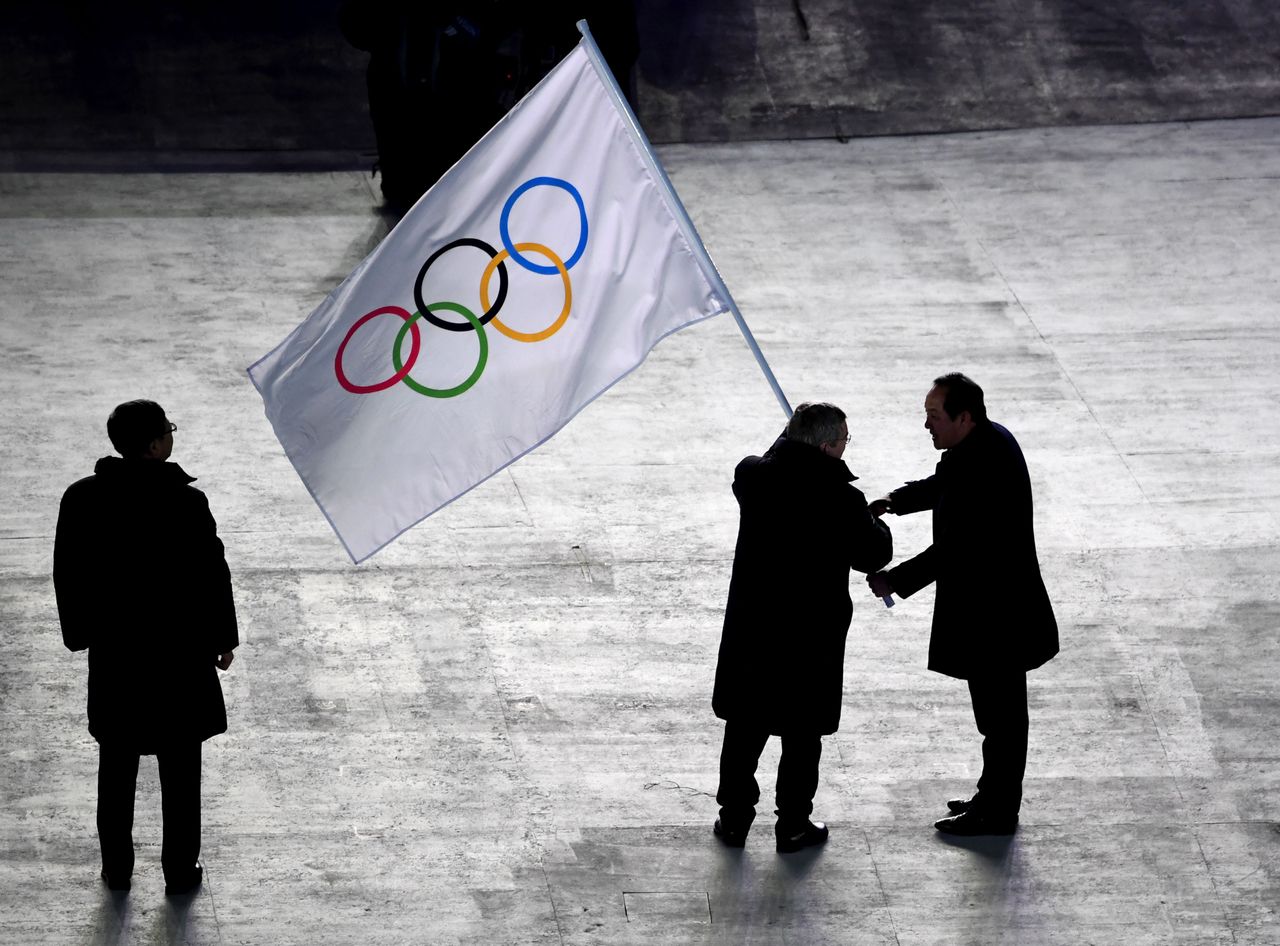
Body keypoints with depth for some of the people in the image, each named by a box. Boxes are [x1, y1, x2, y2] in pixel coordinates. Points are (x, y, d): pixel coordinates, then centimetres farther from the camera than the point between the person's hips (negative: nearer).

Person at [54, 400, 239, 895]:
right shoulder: (185, 502, -19)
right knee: (180, 768, 11)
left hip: (113, 650, 3)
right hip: (179, 650, -3)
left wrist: (80, 632, 14)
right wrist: (223, 638, 2)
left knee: (116, 766, 17)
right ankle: (180, 869, 18)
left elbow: (67, 571, 0)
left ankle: (116, 867, 24)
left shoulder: (81, 498, -8)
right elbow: (210, 574, -12)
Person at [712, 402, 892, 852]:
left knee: (744, 729, 17)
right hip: (812, 634, -4)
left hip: (751, 627, 4)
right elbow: (874, 555, -8)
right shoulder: (841, 499, -19)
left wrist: (791, 439, 11)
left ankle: (734, 818, 24)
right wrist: (875, 524, 12)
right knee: (802, 735, 11)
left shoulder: (753, 475, -8)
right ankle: (792, 825, 19)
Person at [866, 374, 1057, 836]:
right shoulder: (990, 439, 3)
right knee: (999, 711, 21)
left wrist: (896, 581, -19)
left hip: (993, 617, -10)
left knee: (999, 715, 3)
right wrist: (895, 500, 4)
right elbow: (943, 484, 20)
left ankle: (997, 813, 14)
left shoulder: (982, 468, -29)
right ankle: (994, 798, 34)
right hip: (999, 606, 10)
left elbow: (953, 549, -27)